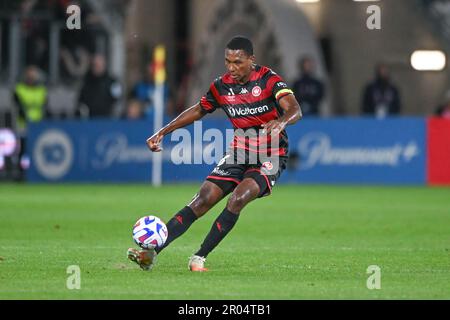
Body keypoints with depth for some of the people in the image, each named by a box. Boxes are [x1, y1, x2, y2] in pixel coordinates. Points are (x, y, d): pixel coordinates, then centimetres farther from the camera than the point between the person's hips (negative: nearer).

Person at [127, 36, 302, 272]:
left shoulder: (268, 79, -16)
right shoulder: (221, 86, -1)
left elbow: (295, 110, -29)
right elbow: (199, 110, 17)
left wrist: (281, 121, -52)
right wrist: (163, 132, 13)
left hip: (269, 158, -4)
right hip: (239, 153, 4)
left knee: (237, 200, -27)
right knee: (202, 201, -8)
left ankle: (199, 258, -20)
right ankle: (151, 253, -13)